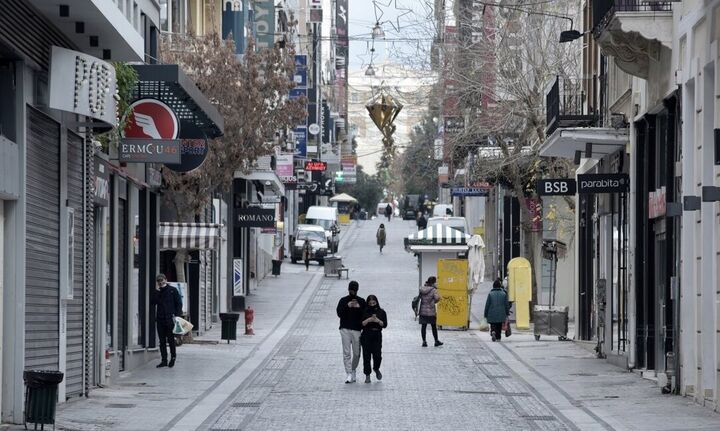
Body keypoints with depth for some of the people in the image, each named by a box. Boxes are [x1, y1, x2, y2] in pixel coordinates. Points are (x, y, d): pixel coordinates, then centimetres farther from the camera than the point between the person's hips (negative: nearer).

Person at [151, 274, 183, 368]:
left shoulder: (173, 290, 3)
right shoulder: (157, 292, 13)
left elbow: (179, 303, 1)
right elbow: (152, 302, -1)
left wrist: (177, 315, -9)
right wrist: (156, 291, -7)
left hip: (170, 319, -4)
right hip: (160, 319, 4)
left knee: (171, 339, 1)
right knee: (162, 341, 5)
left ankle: (173, 357, 16)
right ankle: (164, 360, 9)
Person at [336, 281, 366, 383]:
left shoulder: (361, 301, 9)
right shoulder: (343, 301, 7)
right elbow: (339, 313, -3)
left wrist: (359, 308, -15)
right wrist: (347, 306, -17)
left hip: (357, 329, 1)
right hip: (345, 329, -1)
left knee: (356, 353, 5)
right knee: (347, 353, -8)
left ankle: (353, 370, 27)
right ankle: (349, 374, -9)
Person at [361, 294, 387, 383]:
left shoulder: (381, 312, 6)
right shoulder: (364, 312, 3)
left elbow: (385, 325, 0)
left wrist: (378, 321, -17)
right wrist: (368, 320, -18)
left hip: (377, 336, 0)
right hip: (366, 336, 0)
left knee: (377, 355, -7)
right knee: (366, 356, -1)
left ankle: (376, 369, 25)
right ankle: (367, 375, 8)